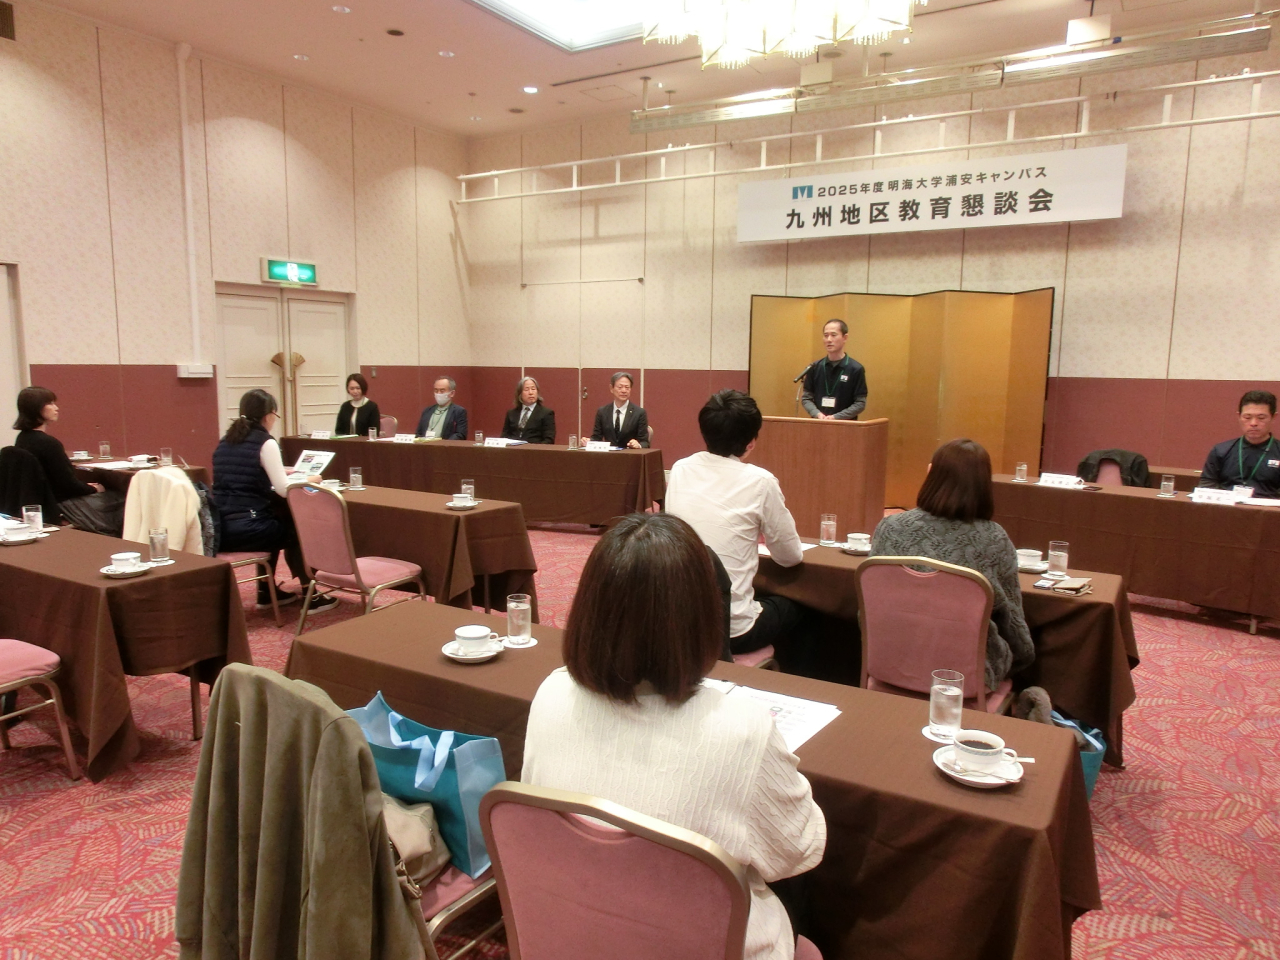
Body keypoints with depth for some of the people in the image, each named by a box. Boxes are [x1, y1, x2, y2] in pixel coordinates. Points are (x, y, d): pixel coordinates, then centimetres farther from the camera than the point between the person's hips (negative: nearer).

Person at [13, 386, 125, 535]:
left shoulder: (23, 439, 5)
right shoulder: (48, 443, -23)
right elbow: (69, 485, -18)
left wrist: (85, 486, 12)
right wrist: (94, 489, 0)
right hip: (61, 504, -9)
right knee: (122, 502, 3)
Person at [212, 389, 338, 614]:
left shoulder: (226, 441, 14)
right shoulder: (265, 442, -8)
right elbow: (284, 490, -11)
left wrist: (277, 473, 33)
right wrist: (309, 481, 7)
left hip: (220, 530, 7)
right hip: (245, 530, -7)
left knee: (275, 521, 33)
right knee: (295, 529, 20)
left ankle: (266, 592, 39)